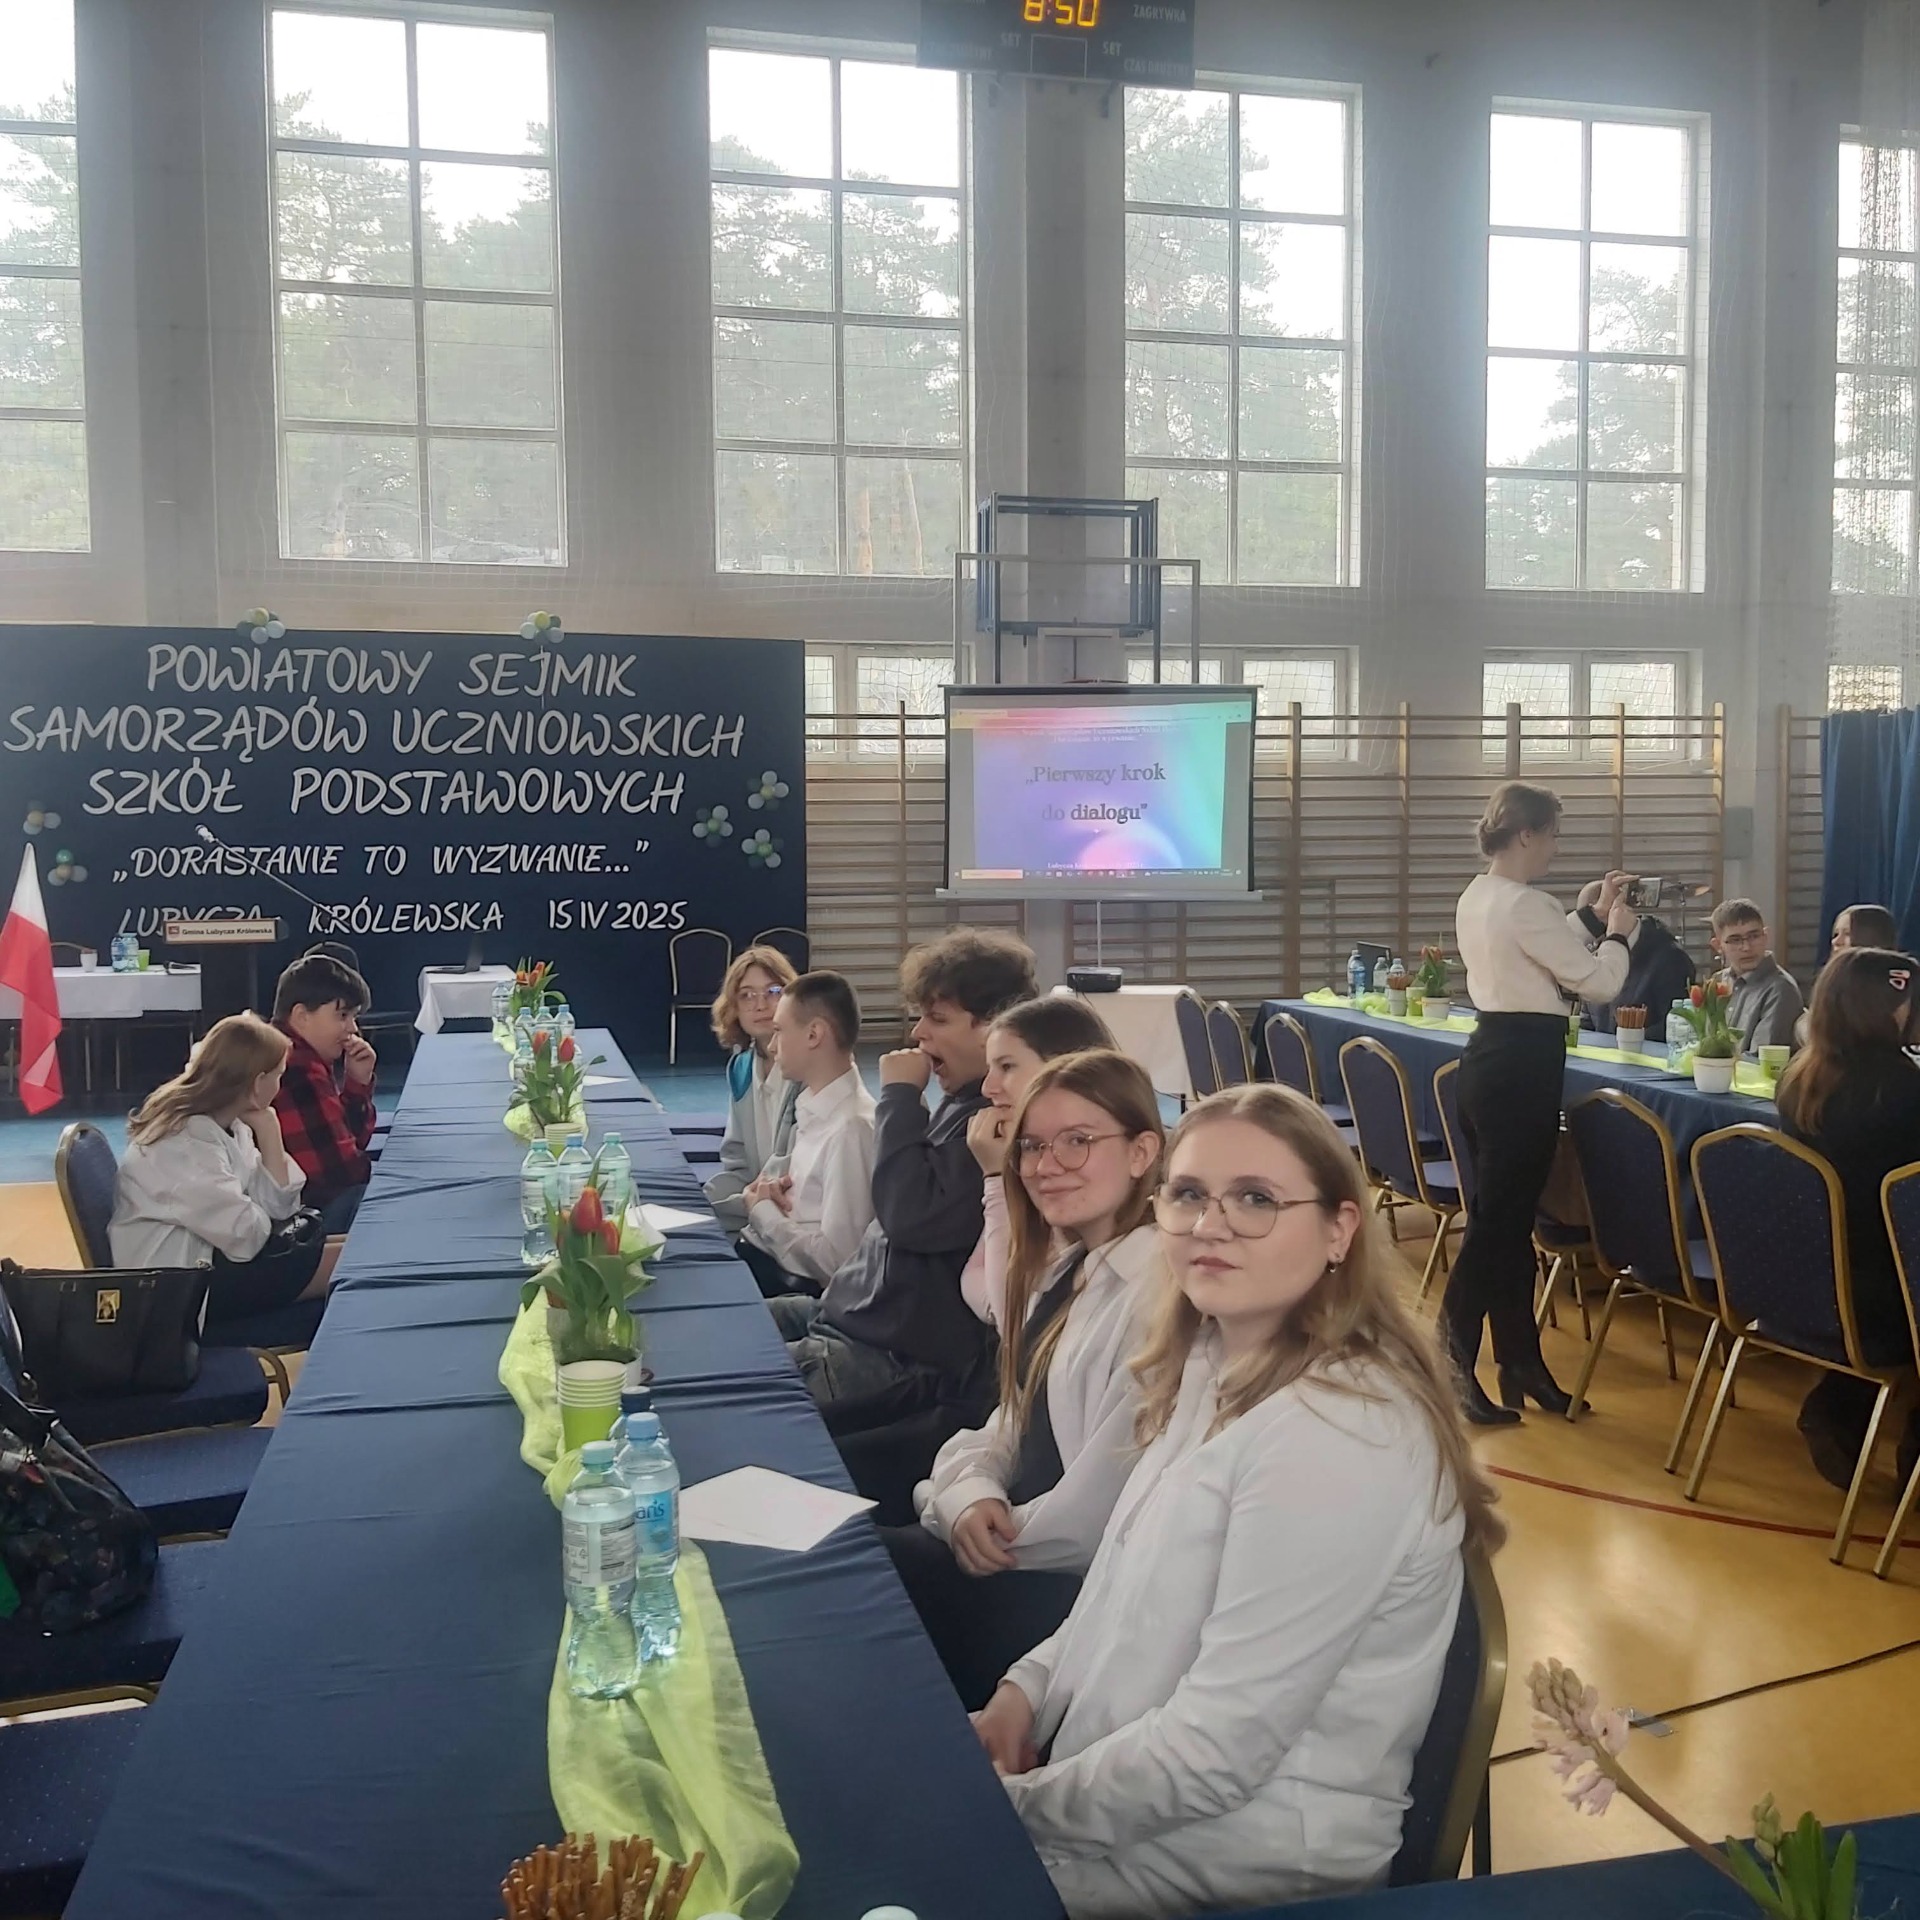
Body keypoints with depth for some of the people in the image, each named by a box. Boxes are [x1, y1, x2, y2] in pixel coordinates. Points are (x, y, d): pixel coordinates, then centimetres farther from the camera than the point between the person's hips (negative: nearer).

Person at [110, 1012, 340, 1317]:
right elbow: (247, 1237, -25)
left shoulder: (227, 1122, 5)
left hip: (210, 1255, 10)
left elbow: (276, 1207, 3)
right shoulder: (186, 1143, -23)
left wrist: (268, 1132, -7)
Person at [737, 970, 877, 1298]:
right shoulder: (813, 1103, 5)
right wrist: (769, 1191, 0)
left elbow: (834, 1261, -24)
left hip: (796, 1285, -8)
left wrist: (761, 1210, -11)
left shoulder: (851, 1128, -22)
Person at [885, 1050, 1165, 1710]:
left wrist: (1007, 1534, -7)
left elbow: (1104, 1496, -22)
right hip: (1014, 1539, 8)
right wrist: (973, 1490, -7)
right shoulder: (1064, 1266, 8)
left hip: (1082, 1583, -8)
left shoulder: (1158, 1286, -23)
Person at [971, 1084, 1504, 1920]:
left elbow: (1216, 1752, -25)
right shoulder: (1219, 1360, 1)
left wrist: (1011, 1806, -15)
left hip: (1253, 1849, -8)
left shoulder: (1334, 1439, -28)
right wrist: (1029, 1686, 0)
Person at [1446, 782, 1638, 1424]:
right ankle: (1449, 1369, 2)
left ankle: (1519, 1361, 24)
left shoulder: (1476, 897, 11)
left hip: (1488, 1057, 10)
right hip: (1523, 1064, -10)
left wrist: (1592, 914, 23)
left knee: (1505, 1215, 14)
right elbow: (1599, 982, -14)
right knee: (1498, 1221, -3)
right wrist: (1619, 932, 4)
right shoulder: (1524, 905, -18)